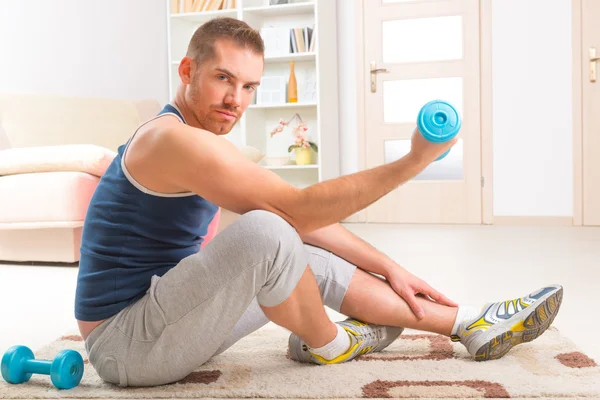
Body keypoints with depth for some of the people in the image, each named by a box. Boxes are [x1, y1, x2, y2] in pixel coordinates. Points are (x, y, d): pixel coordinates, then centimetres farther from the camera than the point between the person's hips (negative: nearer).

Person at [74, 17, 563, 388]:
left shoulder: (207, 144, 10)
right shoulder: (173, 139, -22)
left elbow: (305, 218, 9)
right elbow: (300, 208, -27)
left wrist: (388, 267, 9)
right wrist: (411, 162, -23)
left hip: (160, 306, 9)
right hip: (123, 342, -9)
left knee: (314, 258, 5)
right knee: (265, 231, -31)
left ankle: (473, 323, 12)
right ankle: (328, 345, -1)